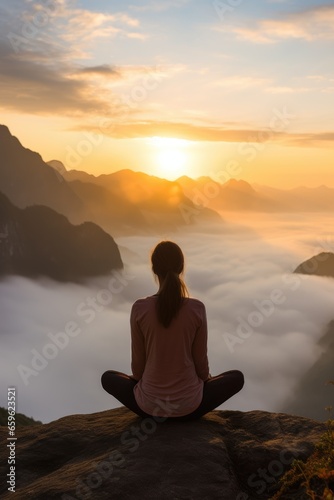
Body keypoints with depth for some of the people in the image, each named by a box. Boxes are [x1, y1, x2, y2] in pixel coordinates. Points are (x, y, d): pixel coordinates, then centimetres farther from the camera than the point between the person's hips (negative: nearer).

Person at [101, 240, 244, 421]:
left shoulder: (139, 308, -12)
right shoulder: (197, 308, -12)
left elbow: (138, 361, -2)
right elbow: (200, 360, -2)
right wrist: (206, 380, 21)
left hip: (149, 404, 1)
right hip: (188, 405, 0)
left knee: (108, 378, 29)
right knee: (237, 377, 24)